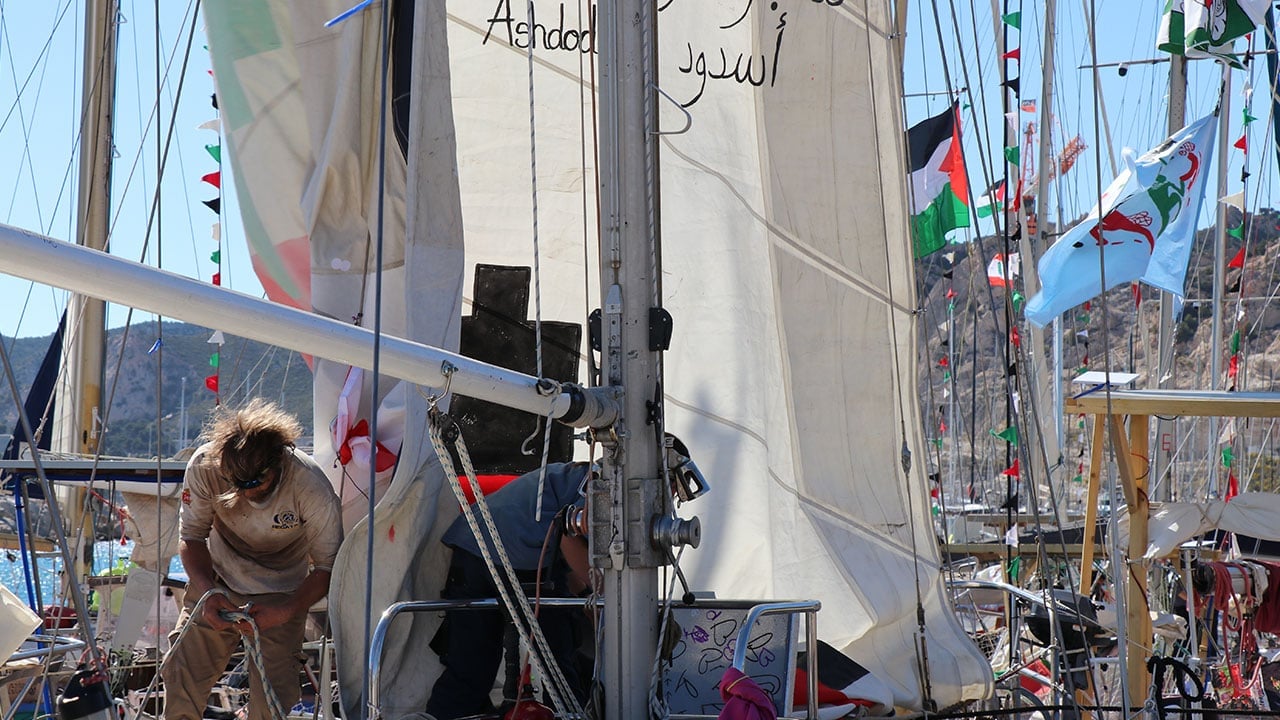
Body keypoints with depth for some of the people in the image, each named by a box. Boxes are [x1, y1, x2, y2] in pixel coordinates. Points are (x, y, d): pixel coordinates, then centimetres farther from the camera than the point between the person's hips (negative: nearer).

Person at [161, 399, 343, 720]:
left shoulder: (311, 488, -29)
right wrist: (207, 592, -28)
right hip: (218, 581, 2)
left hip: (281, 593, -2)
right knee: (180, 672, -4)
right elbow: (191, 537, -11)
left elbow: (327, 568, -19)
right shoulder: (203, 466, -25)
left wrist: (284, 612, -33)